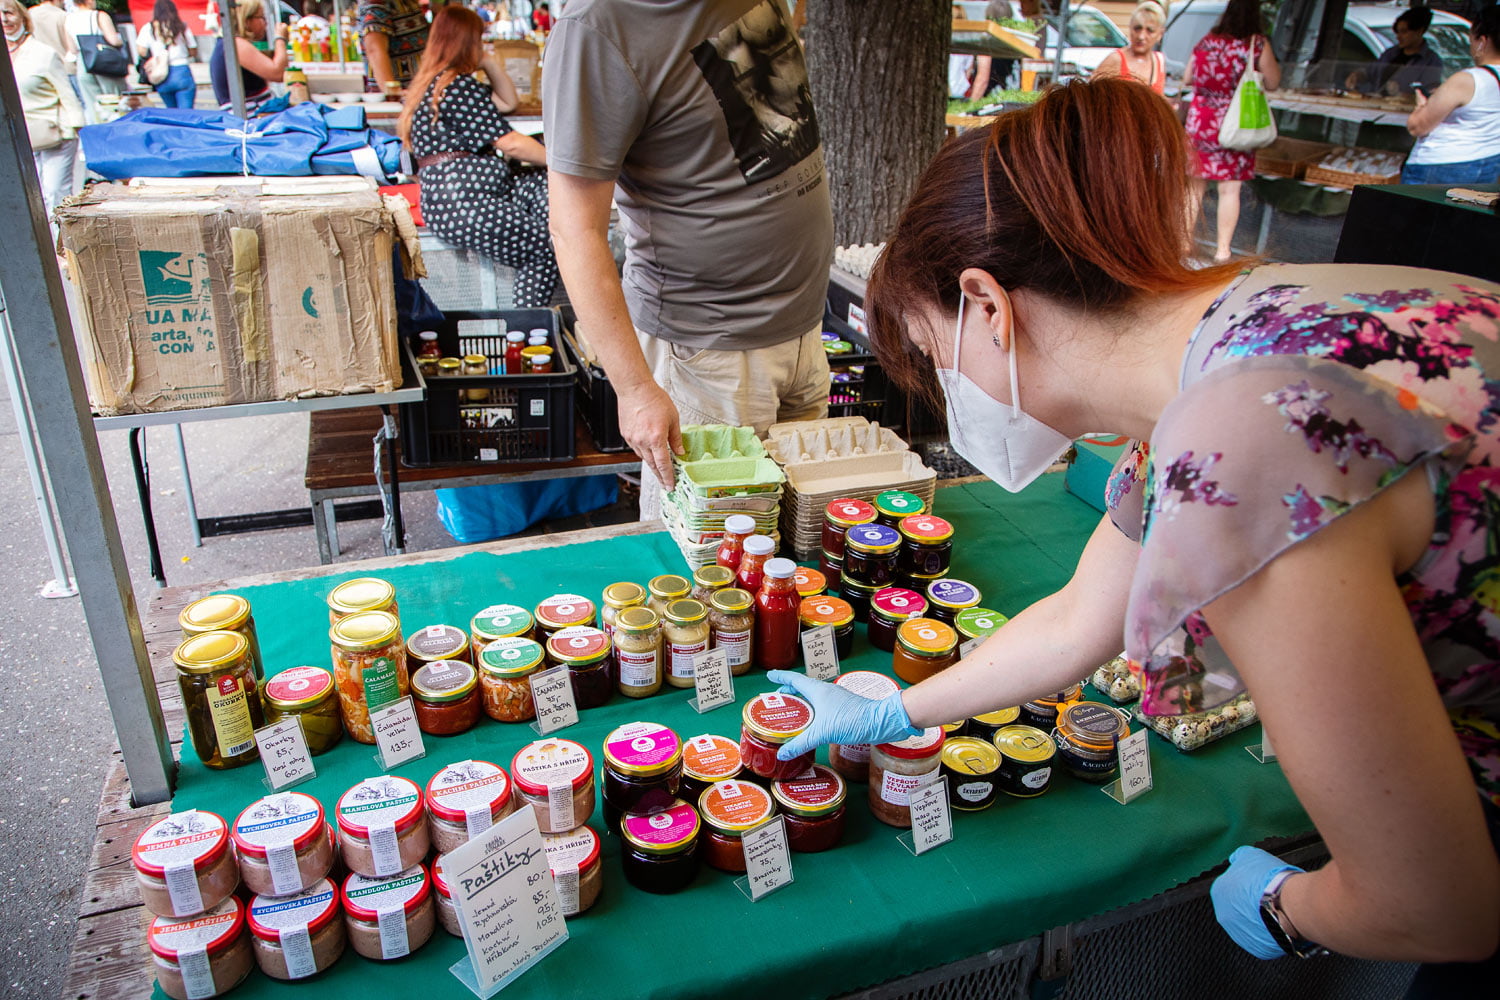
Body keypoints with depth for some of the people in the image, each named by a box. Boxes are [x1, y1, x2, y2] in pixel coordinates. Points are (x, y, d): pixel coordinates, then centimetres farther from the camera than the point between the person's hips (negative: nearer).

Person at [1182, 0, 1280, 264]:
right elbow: (1273, 83, -2)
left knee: (1195, 186, 12)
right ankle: (1222, 250, 3)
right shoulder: (1257, 44, -9)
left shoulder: (1206, 41, 3)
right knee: (1229, 190, 2)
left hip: (1198, 123, 3)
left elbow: (1187, 78, 14)